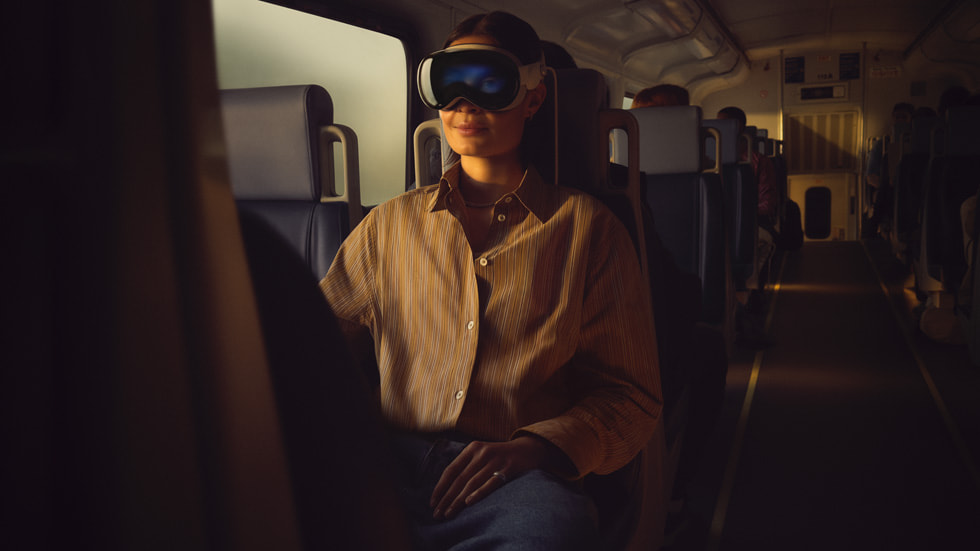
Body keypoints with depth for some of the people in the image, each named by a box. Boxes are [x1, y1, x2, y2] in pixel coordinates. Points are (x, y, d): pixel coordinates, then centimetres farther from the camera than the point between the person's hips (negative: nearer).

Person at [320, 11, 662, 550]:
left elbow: (632, 397, 6)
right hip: (392, 464, 3)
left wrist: (536, 447, -13)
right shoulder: (389, 224, 18)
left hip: (515, 481, -2)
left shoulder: (587, 228, 9)